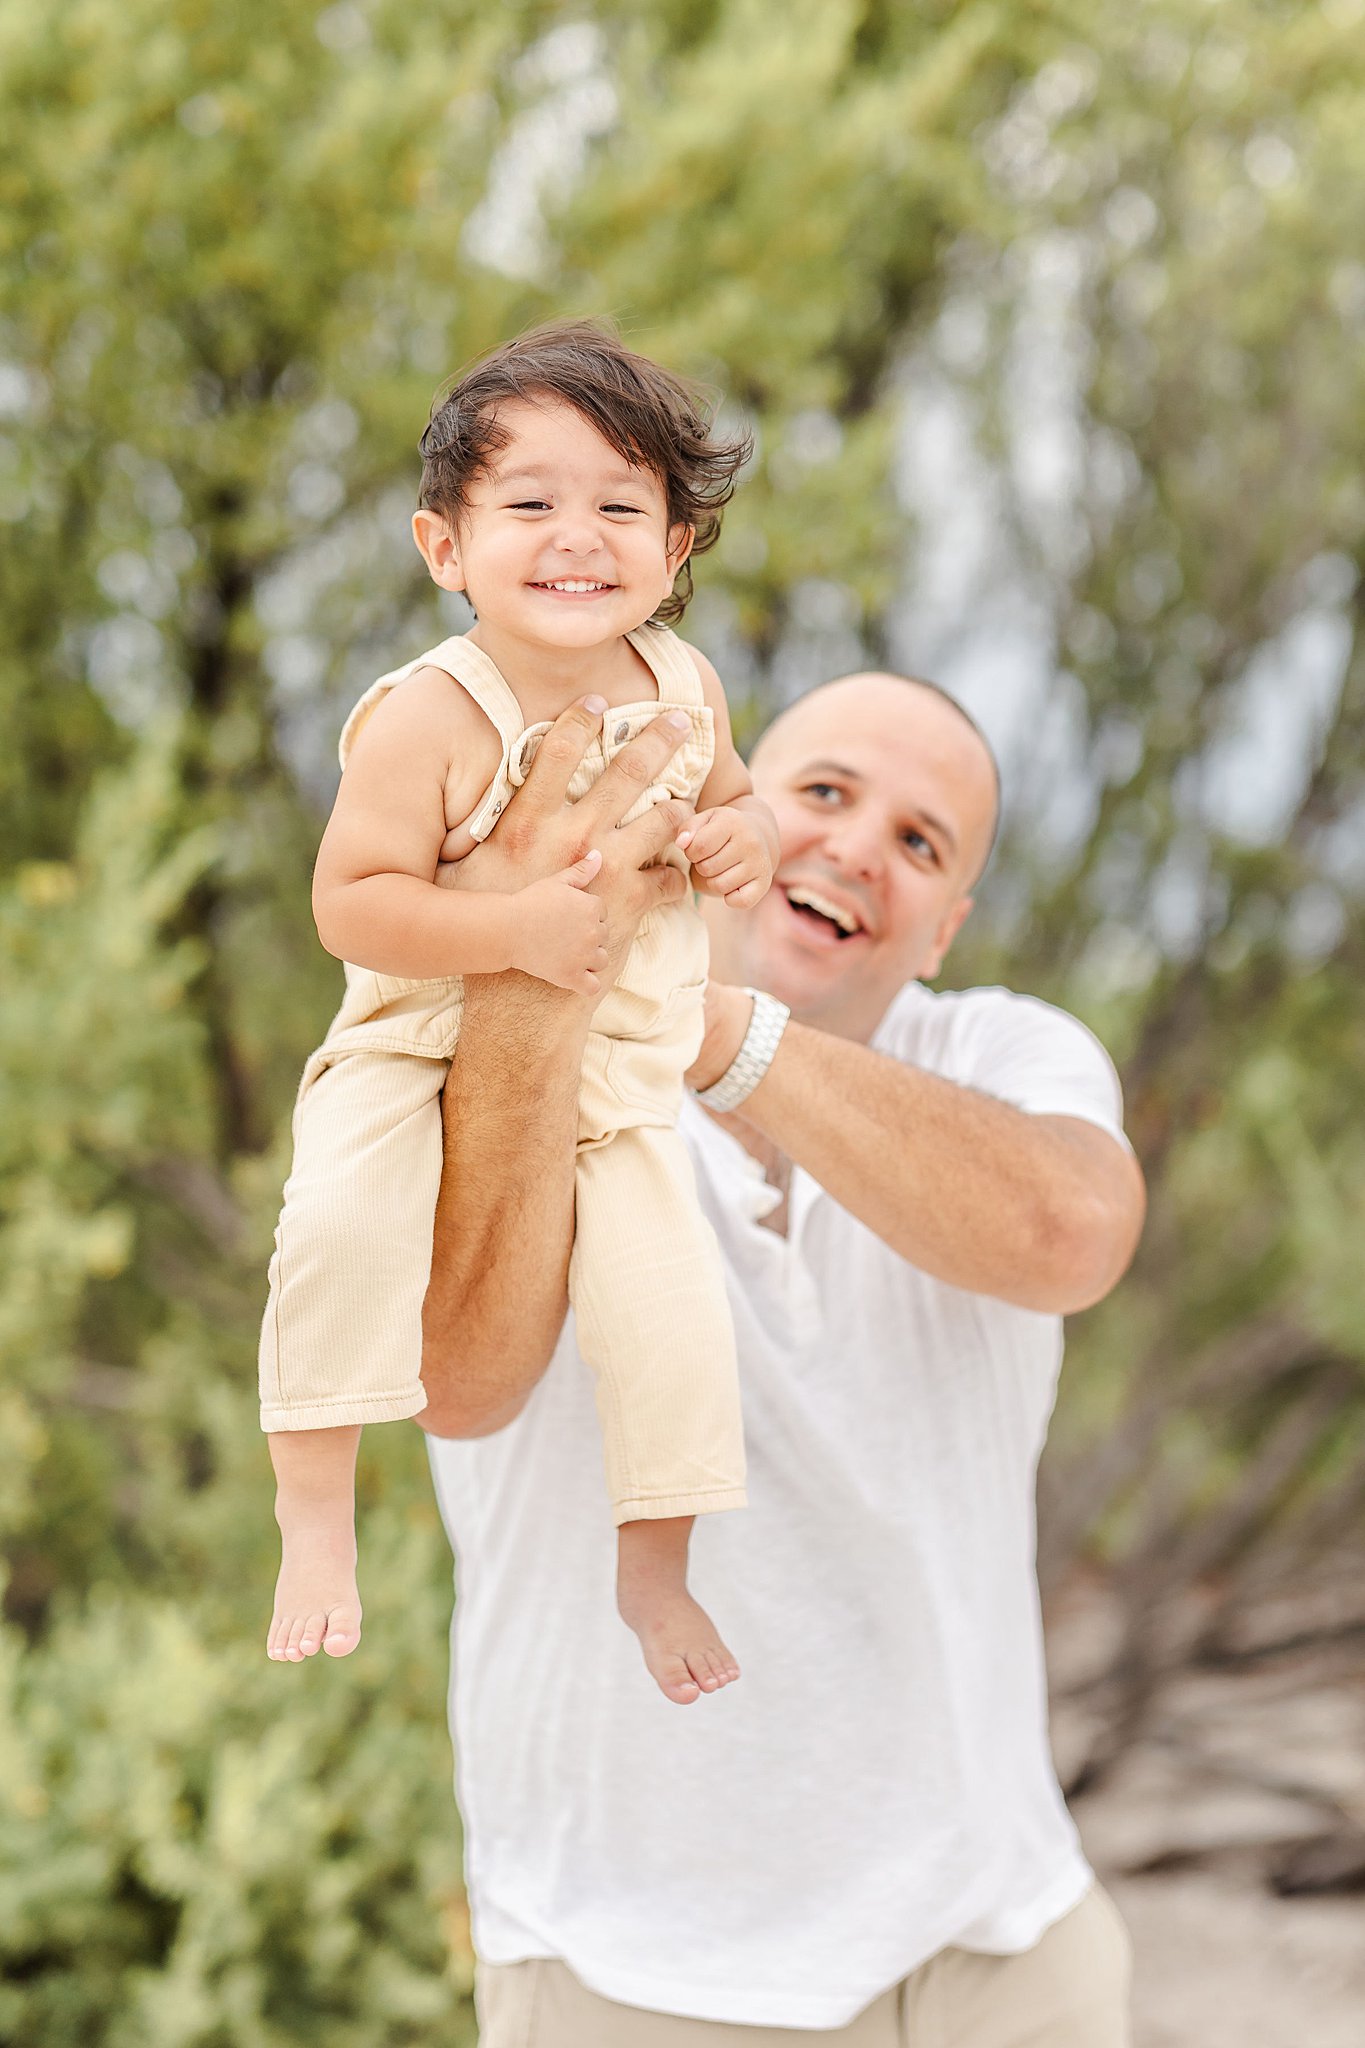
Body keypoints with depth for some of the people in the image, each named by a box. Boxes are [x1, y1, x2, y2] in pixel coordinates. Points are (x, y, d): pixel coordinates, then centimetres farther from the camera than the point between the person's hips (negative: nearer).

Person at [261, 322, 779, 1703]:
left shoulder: (683, 687, -2)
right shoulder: (430, 718, -20)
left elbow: (727, 799, 17)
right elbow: (348, 903, -21)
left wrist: (748, 842, -7)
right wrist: (515, 928, -32)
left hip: (618, 1078, 4)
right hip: (422, 1055, -4)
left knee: (670, 1305, -10)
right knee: (347, 1222, -30)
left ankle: (653, 1565, 15)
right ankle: (314, 1509, -10)